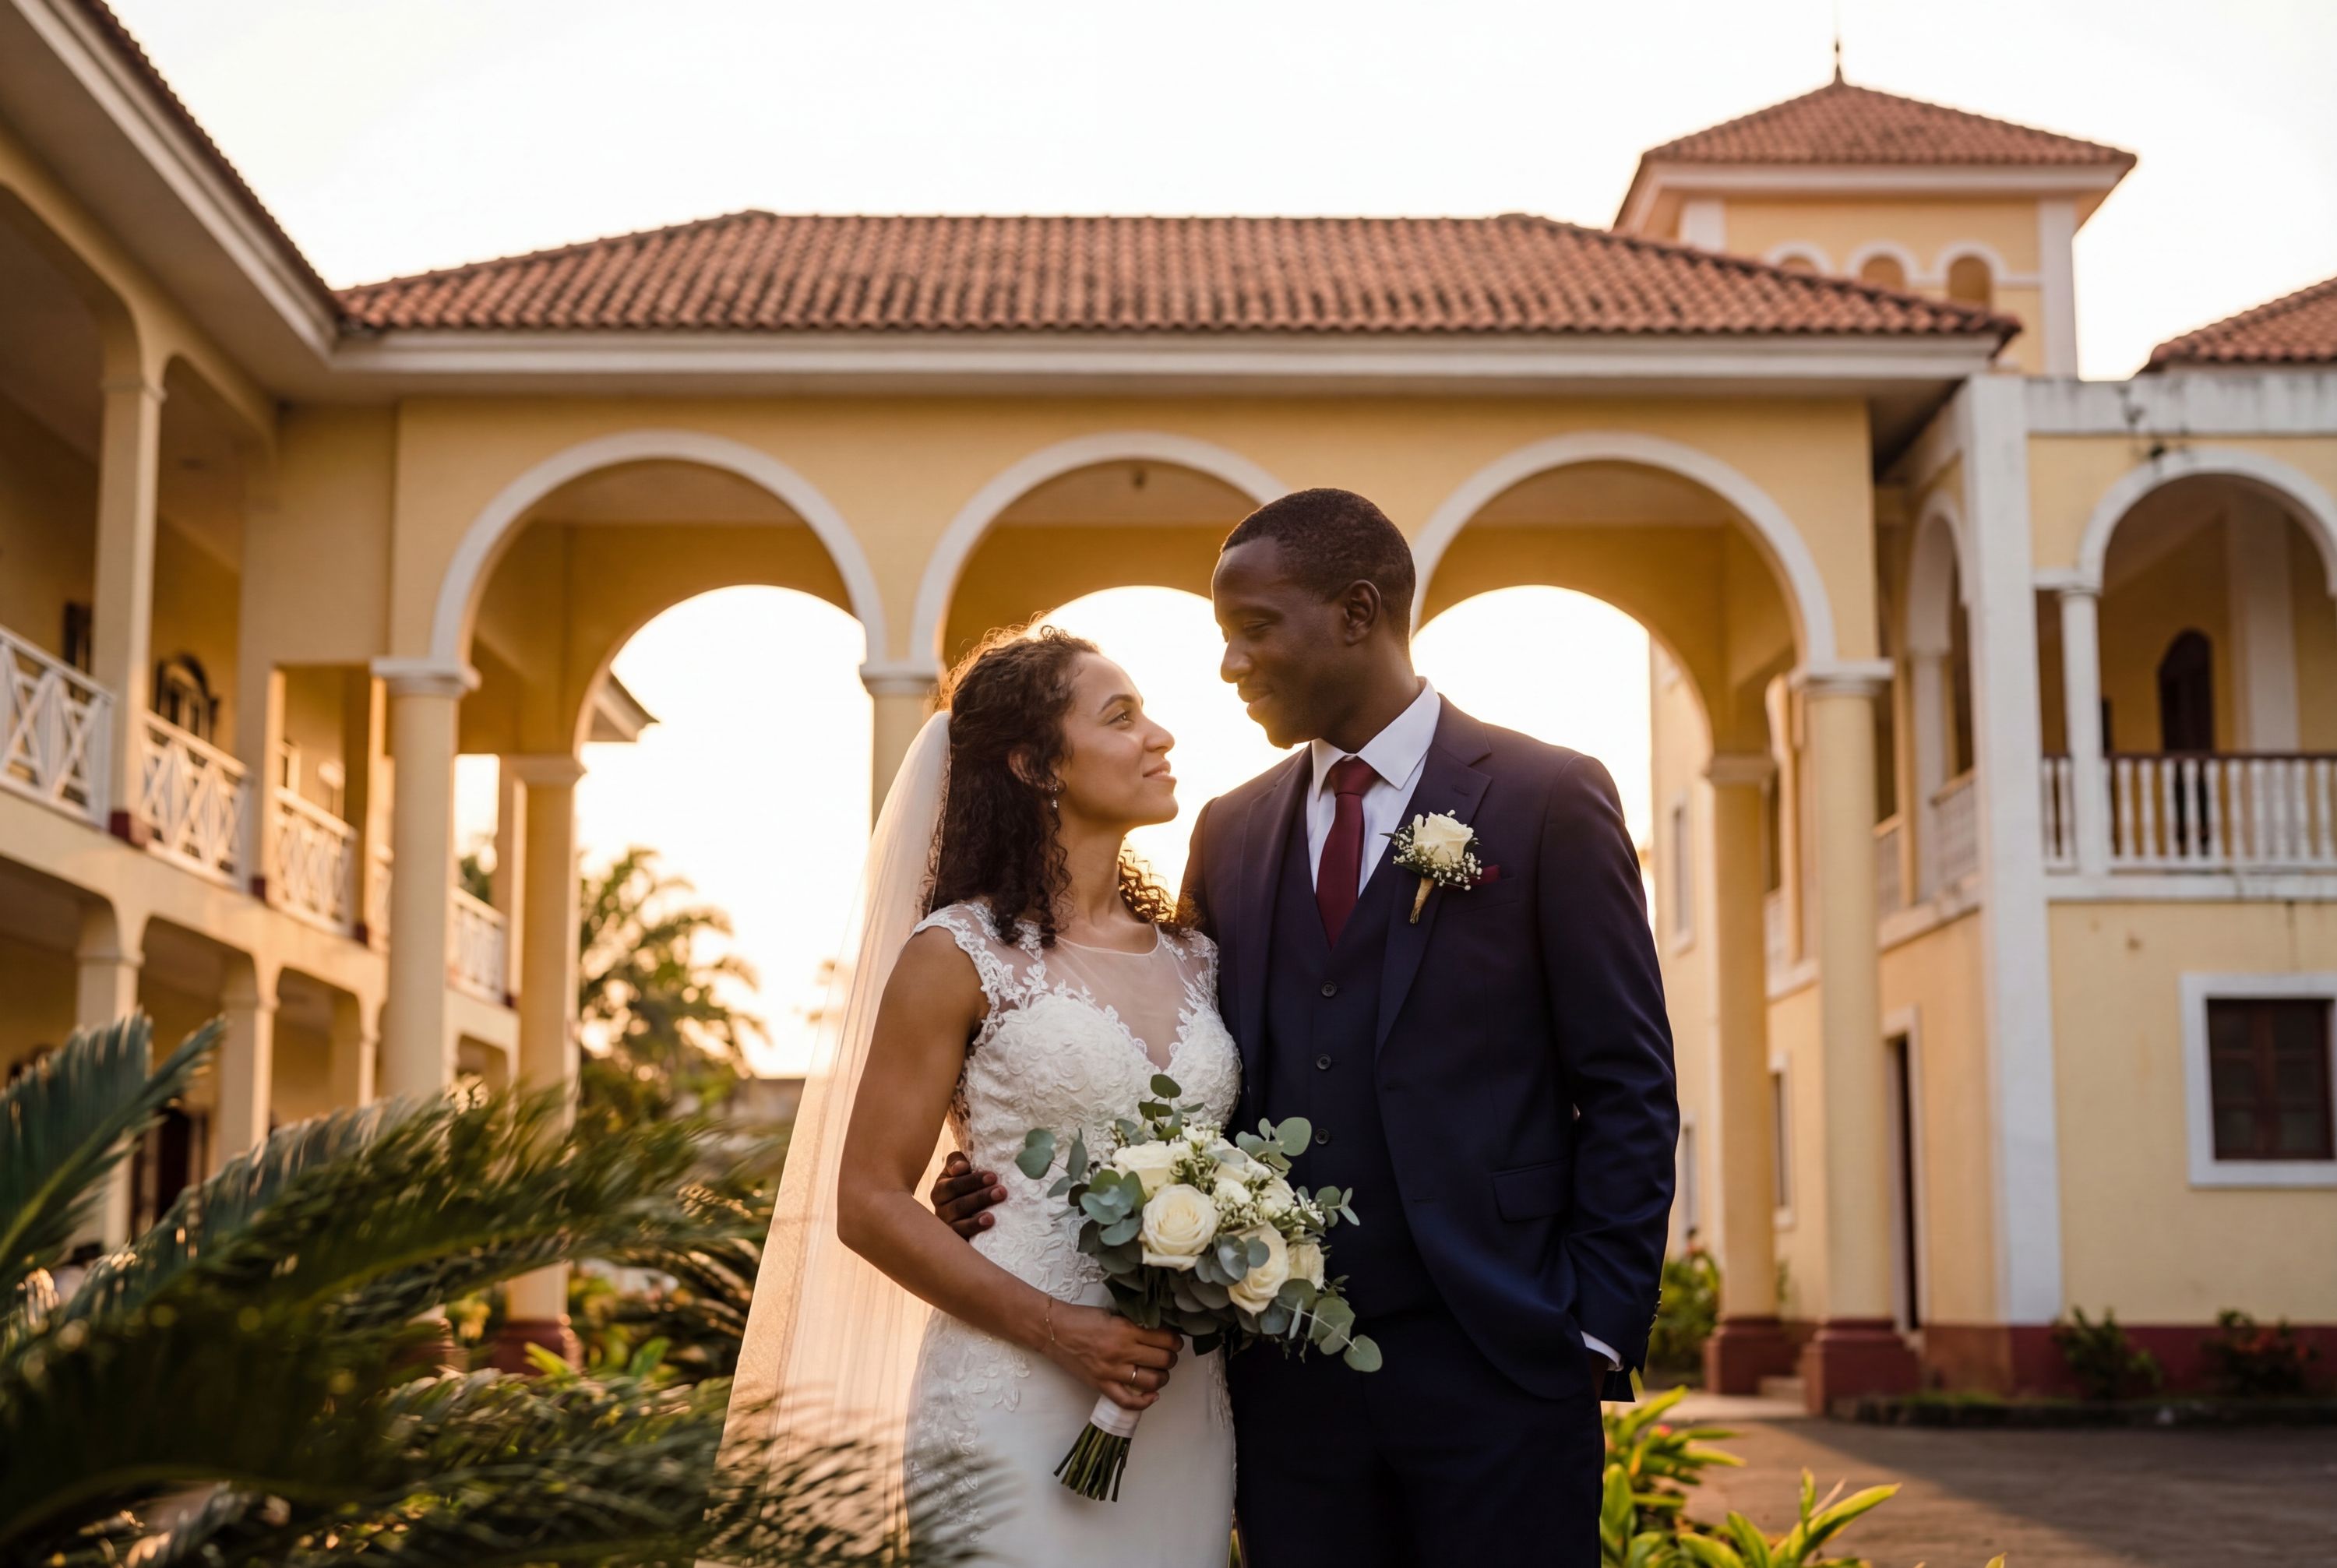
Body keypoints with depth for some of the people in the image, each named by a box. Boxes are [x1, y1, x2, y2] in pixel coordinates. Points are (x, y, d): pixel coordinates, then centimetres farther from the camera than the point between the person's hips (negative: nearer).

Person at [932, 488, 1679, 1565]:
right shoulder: (1231, 830, 11)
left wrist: (1601, 1328, -9)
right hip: (1290, 1373, 4)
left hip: (1495, 1366, -4)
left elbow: (1627, 1090, -4)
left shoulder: (1550, 798, -3)